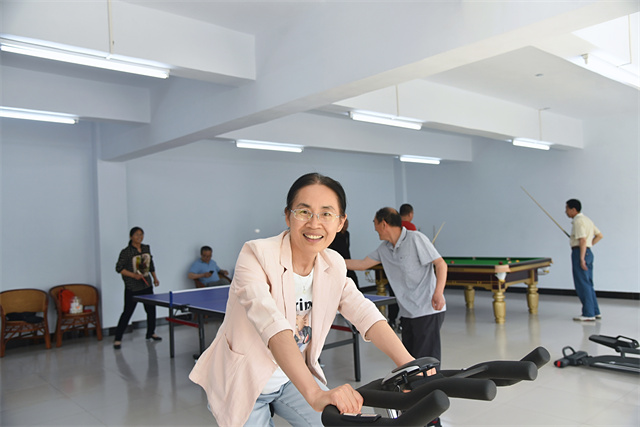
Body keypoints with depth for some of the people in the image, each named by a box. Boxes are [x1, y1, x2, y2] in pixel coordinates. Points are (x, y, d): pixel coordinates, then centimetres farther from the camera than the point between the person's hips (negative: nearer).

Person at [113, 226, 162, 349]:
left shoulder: (146, 248, 7)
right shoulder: (126, 252, -12)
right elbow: (119, 268, -12)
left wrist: (155, 277, 13)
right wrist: (134, 275, -20)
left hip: (147, 285, 6)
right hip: (132, 288, -6)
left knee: (151, 309, 12)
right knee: (127, 312, -4)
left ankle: (151, 333, 30)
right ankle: (118, 339, 7)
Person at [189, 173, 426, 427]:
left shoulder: (334, 266, -7)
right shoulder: (257, 255, -27)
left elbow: (365, 314, -17)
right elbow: (273, 325, -41)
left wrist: (409, 365, -33)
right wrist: (315, 394, -52)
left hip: (293, 378, 5)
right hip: (243, 386, -4)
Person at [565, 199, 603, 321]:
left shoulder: (578, 221, -14)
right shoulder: (587, 219, 17)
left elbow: (583, 240, -21)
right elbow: (599, 235, 19)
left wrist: (581, 258, -23)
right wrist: (588, 245, 14)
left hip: (580, 252, -10)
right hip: (588, 252, 10)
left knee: (582, 285, -5)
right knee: (588, 284, 15)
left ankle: (588, 314, -2)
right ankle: (595, 312, 20)